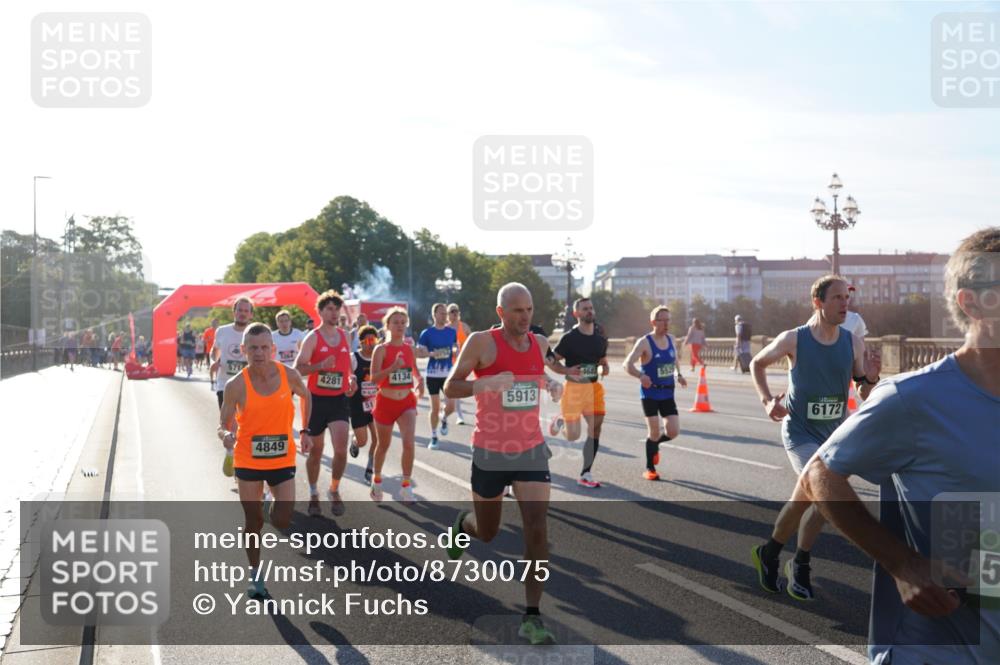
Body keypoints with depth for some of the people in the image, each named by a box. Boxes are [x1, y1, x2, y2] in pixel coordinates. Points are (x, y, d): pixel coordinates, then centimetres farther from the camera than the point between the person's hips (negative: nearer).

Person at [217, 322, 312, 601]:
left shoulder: (289, 376, -9)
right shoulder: (236, 386, -14)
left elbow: (305, 396, 13)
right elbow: (223, 425, -6)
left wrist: (304, 430, 10)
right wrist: (226, 436, -29)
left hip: (282, 460, 1)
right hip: (248, 461, -1)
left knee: (283, 522, -4)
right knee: (253, 522, 6)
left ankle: (274, 508, 32)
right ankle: (256, 578, 23)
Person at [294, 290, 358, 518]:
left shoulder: (344, 335, 7)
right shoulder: (313, 337, -7)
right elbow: (298, 368, -12)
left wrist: (351, 379, 4)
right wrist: (321, 365, -27)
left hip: (339, 399, 3)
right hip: (316, 399, -2)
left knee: (341, 449, -10)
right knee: (316, 451, 9)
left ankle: (334, 491, 11)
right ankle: (313, 494, 27)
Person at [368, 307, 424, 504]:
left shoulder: (409, 348, 4)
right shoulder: (381, 349, -9)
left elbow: (415, 371, 21)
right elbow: (373, 378, -19)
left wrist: (419, 382, 0)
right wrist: (392, 368, -33)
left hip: (407, 402, 2)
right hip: (385, 402, -2)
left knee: (409, 442, -16)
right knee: (384, 445, 15)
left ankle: (406, 486, -3)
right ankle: (376, 480, 40)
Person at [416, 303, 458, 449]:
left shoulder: (452, 332, 5)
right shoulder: (427, 333, -4)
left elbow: (457, 349, 17)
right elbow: (418, 353, -4)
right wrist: (432, 354, -19)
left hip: (449, 374, 2)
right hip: (433, 374, -2)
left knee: (450, 406, -4)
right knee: (435, 407, 3)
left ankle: (444, 418, 31)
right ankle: (433, 437, 18)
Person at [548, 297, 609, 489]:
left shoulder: (601, 339, 8)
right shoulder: (569, 338, -8)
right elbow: (552, 363, -3)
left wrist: (605, 368, -1)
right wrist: (567, 370, -21)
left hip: (594, 387, 5)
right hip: (573, 387, -5)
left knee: (595, 427, -6)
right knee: (573, 436, -3)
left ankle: (585, 475, 3)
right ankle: (560, 420, 33)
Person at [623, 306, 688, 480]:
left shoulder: (671, 339, 4)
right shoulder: (644, 342, -14)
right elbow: (627, 364, -23)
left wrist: (678, 374, 13)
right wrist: (640, 375, -41)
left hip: (668, 393, 5)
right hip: (650, 393, -5)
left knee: (673, 432, -5)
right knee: (654, 431, -4)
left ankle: (654, 443, 28)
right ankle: (649, 469, 14)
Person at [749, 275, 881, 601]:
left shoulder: (853, 343, -4)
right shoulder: (793, 340, -12)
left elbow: (865, 396, 2)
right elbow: (756, 364, 5)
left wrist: (870, 378, -19)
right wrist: (767, 400, -7)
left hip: (834, 433, 5)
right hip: (800, 432, -5)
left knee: (806, 498, 12)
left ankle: (769, 553, 35)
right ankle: (800, 565, -2)